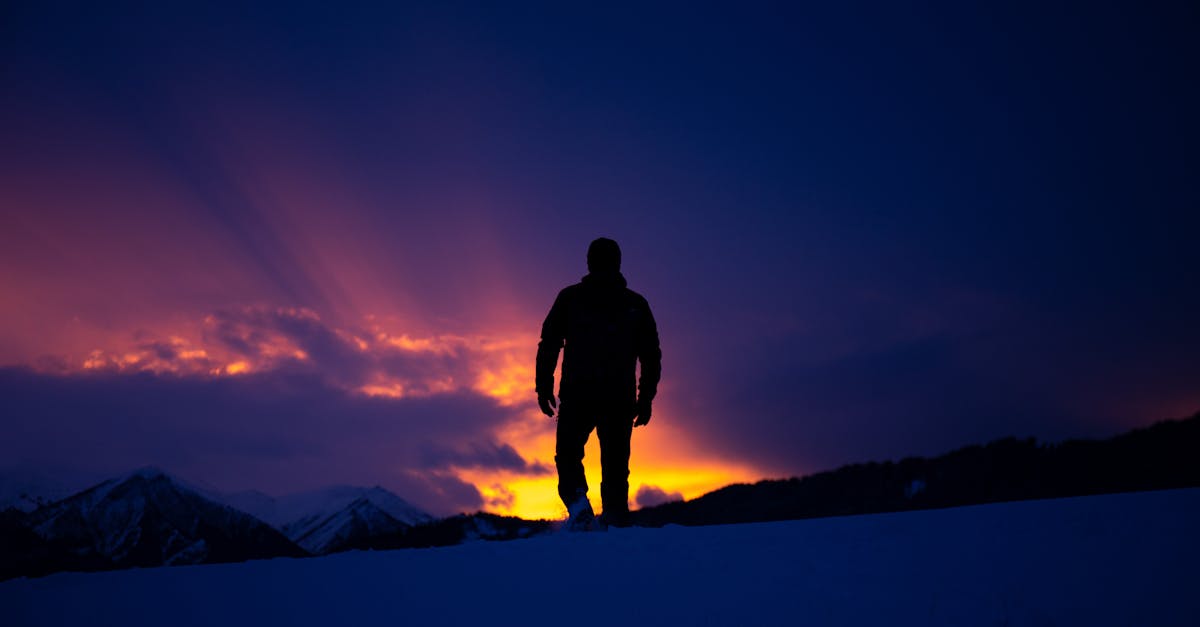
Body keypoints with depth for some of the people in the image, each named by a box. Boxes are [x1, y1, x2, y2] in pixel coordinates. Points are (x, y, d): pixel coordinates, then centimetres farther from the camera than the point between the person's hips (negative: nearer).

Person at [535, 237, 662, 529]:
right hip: (621, 400, 2)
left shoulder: (570, 297, 5)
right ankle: (616, 522, 2)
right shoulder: (636, 304, 10)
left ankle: (578, 503, -14)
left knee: (568, 454, 11)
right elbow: (652, 355, 9)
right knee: (615, 465, 9)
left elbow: (548, 343, 0)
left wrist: (544, 386, 4)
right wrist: (646, 398, 13)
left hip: (577, 395, -1)